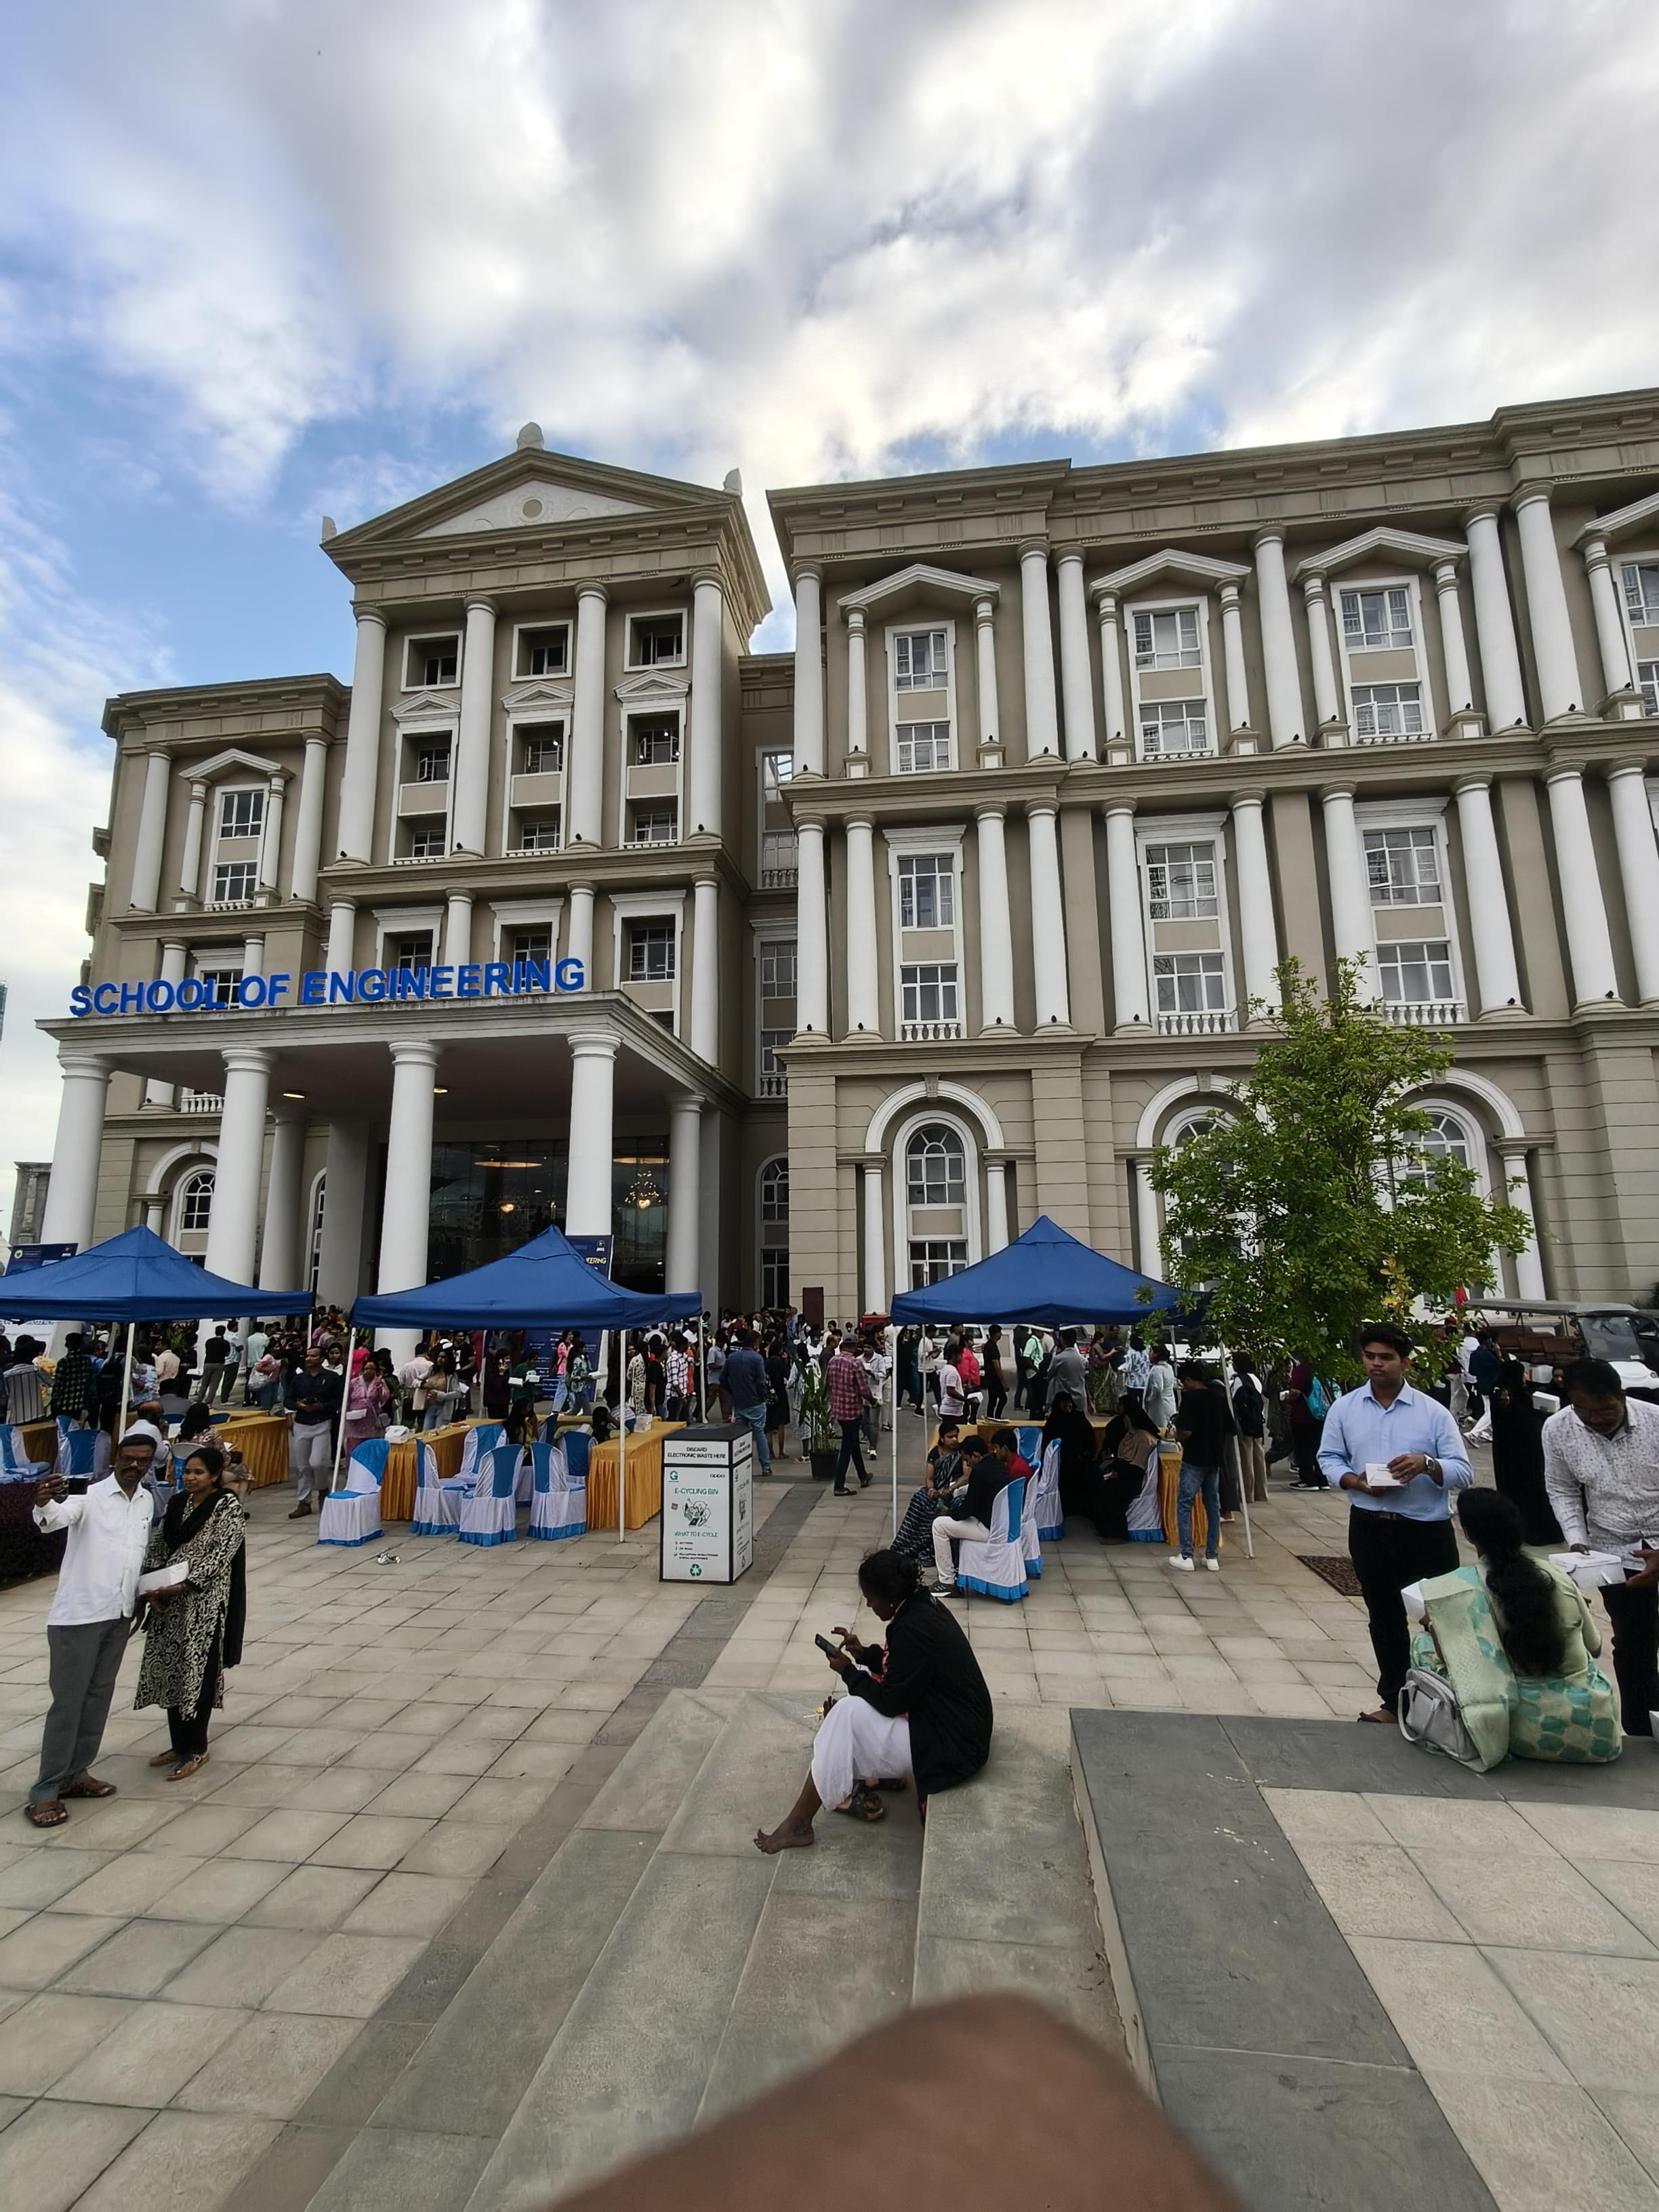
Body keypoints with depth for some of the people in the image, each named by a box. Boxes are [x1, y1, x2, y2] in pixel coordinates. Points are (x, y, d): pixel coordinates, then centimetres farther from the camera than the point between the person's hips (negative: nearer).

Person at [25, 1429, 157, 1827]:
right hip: (77, 1615, -6)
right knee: (67, 1702, 0)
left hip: (119, 1615, 6)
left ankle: (75, 1773, 28)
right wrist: (43, 1504, -57)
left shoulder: (146, 1501, 7)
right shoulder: (90, 1495, -13)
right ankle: (45, 1792, 12)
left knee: (98, 1697, 15)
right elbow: (56, 1519, -35)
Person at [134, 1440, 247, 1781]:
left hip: (204, 1602, -7)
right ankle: (179, 1744, 28)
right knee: (169, 1671, 12)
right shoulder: (176, 1503, 8)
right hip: (169, 1600, 7)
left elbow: (221, 1556, -17)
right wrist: (152, 1587, -4)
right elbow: (157, 1547, 10)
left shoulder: (228, 1507, -12)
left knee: (196, 1673, -1)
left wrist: (184, 1585, -23)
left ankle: (196, 1749, 14)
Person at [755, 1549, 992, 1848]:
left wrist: (848, 1671, -7)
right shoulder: (923, 1607, 2)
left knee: (848, 1716, -15)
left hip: (950, 1745, -10)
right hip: (956, 1724, 10)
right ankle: (860, 1781, 13)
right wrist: (864, 1654, 2)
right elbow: (901, 1668, 16)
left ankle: (799, 1824, -5)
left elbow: (890, 1701, -21)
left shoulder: (912, 1630, -27)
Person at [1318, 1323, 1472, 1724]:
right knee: (1384, 1618, 16)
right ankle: (1395, 1702, 32)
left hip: (1427, 1530, -2)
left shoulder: (1432, 1412, -4)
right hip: (1370, 1528, 3)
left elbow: (1462, 1472, -5)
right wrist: (1356, 1482, -13)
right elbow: (1329, 1460, 6)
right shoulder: (1344, 1408, 1)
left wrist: (1427, 1465, -24)